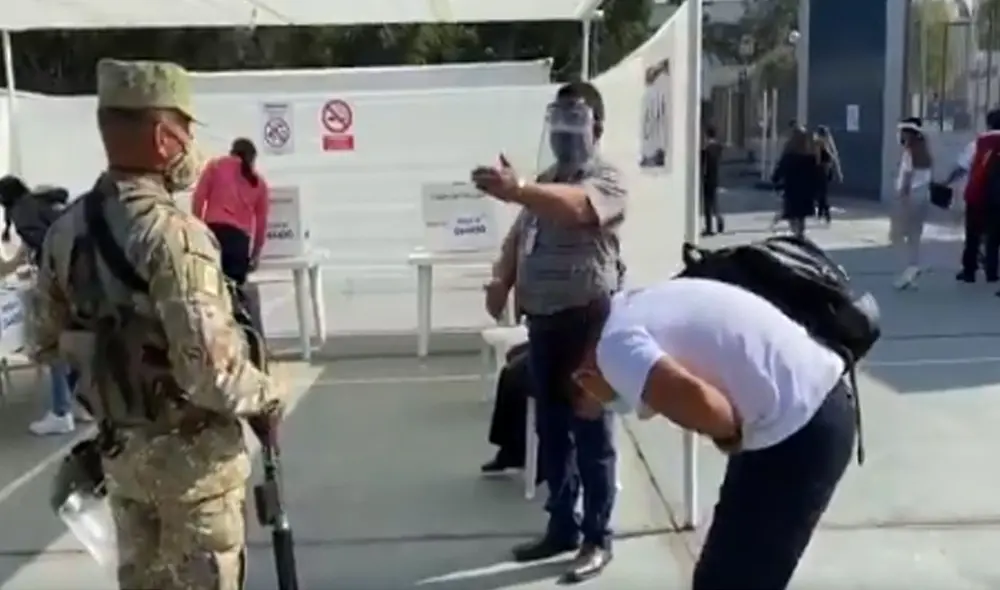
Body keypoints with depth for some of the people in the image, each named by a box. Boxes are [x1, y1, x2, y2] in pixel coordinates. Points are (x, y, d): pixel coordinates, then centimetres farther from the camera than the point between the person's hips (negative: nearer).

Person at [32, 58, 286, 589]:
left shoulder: (66, 230, -1)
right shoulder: (173, 234, -25)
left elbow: (47, 345, 9)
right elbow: (208, 368, -30)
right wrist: (265, 397, -12)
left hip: (119, 447, 7)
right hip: (191, 451, -7)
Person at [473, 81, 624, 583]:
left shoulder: (606, 180, -10)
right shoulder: (545, 182, 16)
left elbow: (573, 207, -33)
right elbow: (517, 237, 18)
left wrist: (516, 190, -49)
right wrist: (501, 280, -1)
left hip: (587, 320, -8)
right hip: (543, 319, 8)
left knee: (591, 432, 1)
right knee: (552, 429, 14)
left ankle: (597, 538, 12)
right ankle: (562, 526, 27)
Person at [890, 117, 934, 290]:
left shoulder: (909, 151, -11)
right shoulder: (925, 153, 13)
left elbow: (907, 178, -15)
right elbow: (926, 178, 12)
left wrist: (901, 197, -16)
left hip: (909, 196, -8)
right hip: (923, 196, 8)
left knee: (896, 234, 2)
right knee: (915, 236, 10)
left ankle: (911, 265, -14)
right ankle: (911, 277, 8)